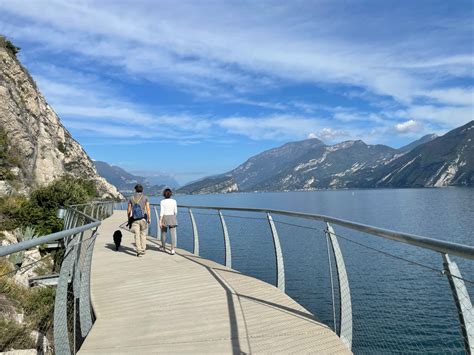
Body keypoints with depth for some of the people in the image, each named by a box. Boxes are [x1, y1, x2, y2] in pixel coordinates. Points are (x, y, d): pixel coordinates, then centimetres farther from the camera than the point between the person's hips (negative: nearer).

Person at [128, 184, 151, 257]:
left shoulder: (131, 198, 4)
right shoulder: (145, 198, -1)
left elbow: (129, 210, 5)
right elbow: (148, 209, -7)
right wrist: (149, 219, -1)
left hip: (135, 219, 0)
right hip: (143, 219, 0)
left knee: (137, 235, -1)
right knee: (143, 234, 14)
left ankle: (139, 251, -9)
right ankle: (143, 250, 17)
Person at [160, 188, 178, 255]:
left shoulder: (162, 202, -6)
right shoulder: (174, 201, 0)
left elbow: (161, 212, -12)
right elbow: (175, 211, 4)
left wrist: (160, 222, -12)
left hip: (164, 218, -1)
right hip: (172, 218, 1)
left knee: (163, 232, 19)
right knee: (173, 234, -2)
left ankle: (164, 247, 32)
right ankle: (172, 249, -15)